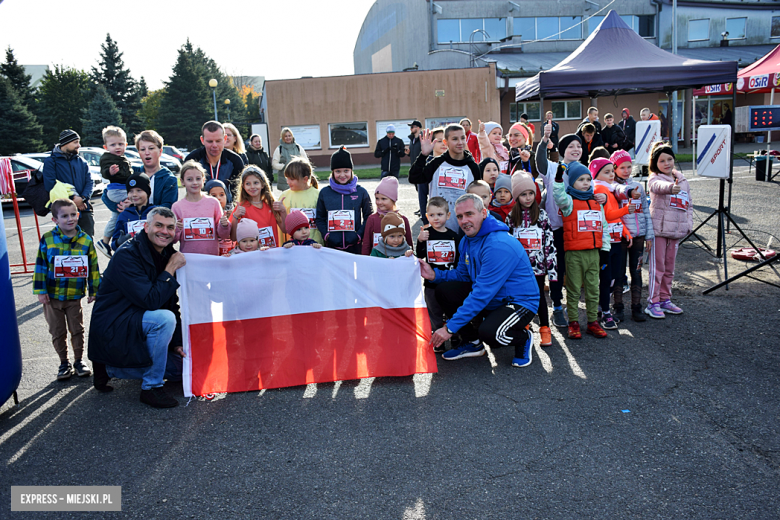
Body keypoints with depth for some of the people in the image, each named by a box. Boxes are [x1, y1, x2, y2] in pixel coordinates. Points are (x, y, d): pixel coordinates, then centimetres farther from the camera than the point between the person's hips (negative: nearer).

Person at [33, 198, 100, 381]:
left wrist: (94, 291, 3)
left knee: (77, 329, 9)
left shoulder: (86, 241, -4)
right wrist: (40, 291, -4)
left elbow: (93, 268, 2)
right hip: (52, 297, 0)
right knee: (58, 332, 10)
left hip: (74, 297, 0)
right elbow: (40, 265, -1)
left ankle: (79, 361, 26)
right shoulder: (47, 239, -6)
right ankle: (64, 363, 25)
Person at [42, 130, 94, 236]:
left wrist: (82, 198, -12)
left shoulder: (82, 162, 17)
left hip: (84, 209, 4)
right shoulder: (51, 161, 3)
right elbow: (50, 186, -8)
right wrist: (72, 199, -15)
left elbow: (89, 182, 8)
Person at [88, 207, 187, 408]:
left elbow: (172, 303, 9)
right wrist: (171, 269, -21)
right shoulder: (127, 255, -20)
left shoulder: (166, 254, 5)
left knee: (182, 367, 6)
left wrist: (177, 343, 4)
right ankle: (151, 387, -16)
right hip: (111, 329, -9)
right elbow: (151, 301, -29)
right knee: (164, 318, -33)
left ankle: (110, 369, 18)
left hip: (135, 330, 9)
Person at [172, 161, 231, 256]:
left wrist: (224, 226, -11)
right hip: (187, 257, 0)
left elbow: (223, 235, 7)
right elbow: (173, 240, 7)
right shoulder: (177, 206, 4)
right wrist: (175, 230, -11)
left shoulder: (213, 203, 4)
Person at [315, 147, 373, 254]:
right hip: (331, 245, 1)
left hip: (354, 245, -1)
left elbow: (368, 217, 6)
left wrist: (359, 235, -6)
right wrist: (326, 236, -3)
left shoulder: (361, 192, 3)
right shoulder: (324, 193, 5)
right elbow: (320, 218, 11)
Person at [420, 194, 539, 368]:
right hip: (490, 299, 9)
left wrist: (450, 327, -27)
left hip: (520, 302, -8)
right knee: (444, 290, -4)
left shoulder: (499, 245, -28)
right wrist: (435, 274, -7)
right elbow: (462, 275, 14)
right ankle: (472, 343, 10)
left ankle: (524, 338, 1)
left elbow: (482, 293, -30)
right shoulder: (467, 241, 2)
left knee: (489, 332, -36)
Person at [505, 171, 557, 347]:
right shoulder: (511, 217, 3)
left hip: (538, 264, -2)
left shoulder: (541, 214, -2)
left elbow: (549, 241, -4)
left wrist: (551, 266, -9)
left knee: (539, 296, 3)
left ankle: (545, 328, 16)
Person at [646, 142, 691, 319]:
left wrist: (688, 223, 8)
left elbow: (688, 204, 19)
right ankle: (652, 303, 3)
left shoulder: (683, 180, 13)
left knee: (669, 268, 14)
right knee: (657, 267, -4)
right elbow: (660, 186, -32)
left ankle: (665, 300, 25)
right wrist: (671, 187, -53)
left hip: (676, 231, 6)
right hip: (658, 229, -6)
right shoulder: (654, 179, -6)